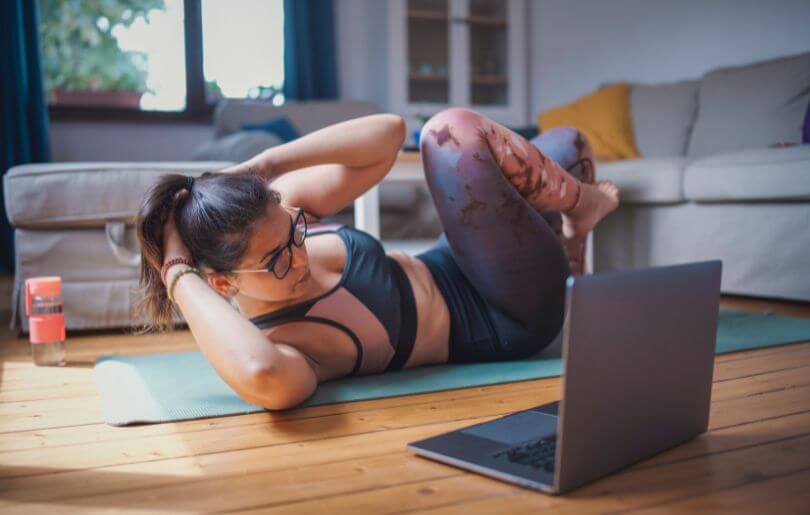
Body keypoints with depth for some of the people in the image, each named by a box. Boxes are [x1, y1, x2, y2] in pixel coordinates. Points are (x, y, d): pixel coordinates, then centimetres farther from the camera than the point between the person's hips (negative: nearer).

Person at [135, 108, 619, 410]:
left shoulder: (274, 212, -15)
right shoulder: (266, 344, -33)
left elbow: (389, 131, -18)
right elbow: (264, 378, -61)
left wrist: (264, 164, -28)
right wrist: (180, 275, -46)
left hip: (450, 273, 7)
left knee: (566, 142, 17)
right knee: (453, 130, -24)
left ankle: (568, 258, 39)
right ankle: (584, 203, 8)